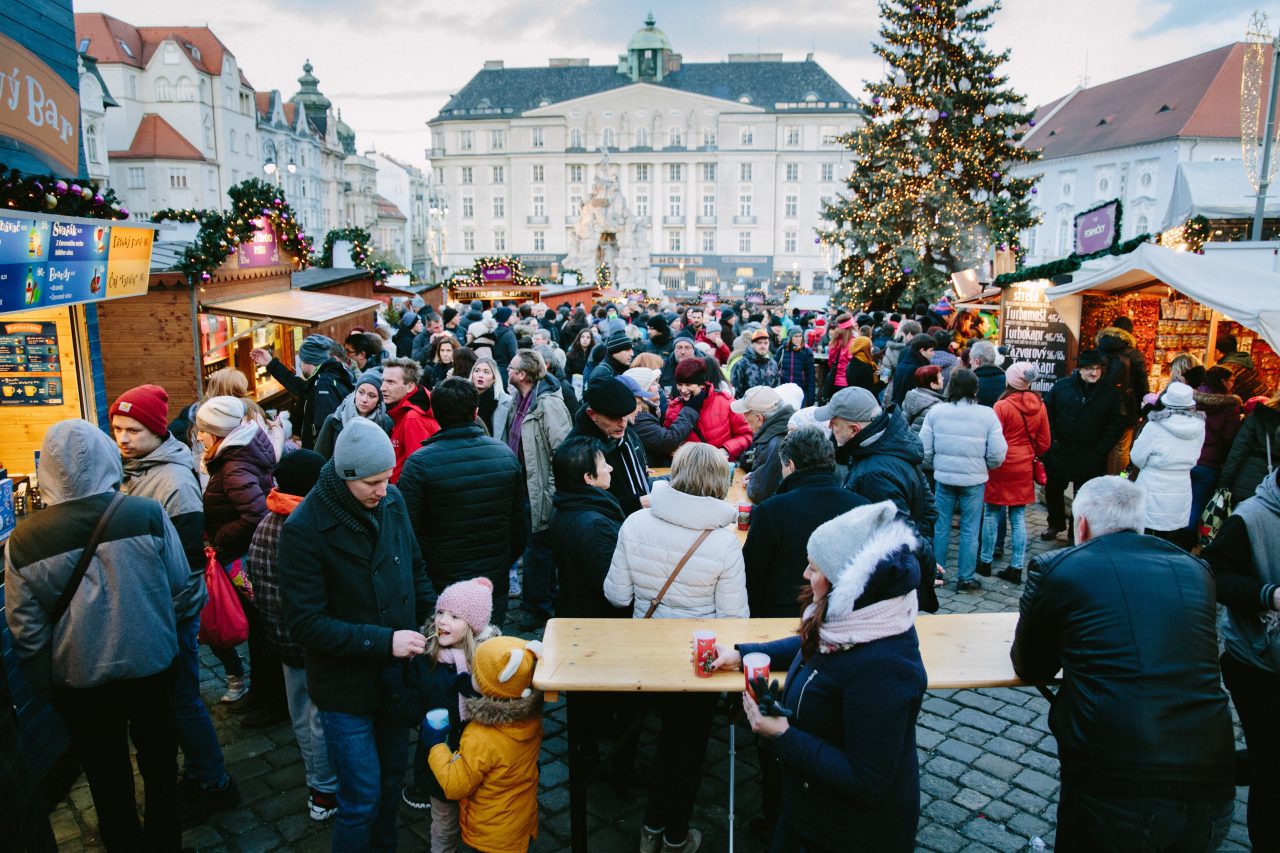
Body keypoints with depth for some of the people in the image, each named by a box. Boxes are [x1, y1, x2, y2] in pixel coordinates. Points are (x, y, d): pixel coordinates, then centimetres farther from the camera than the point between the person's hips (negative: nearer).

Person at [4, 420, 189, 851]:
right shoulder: (148, 514, -20)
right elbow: (180, 585, -9)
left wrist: (46, 681, 8)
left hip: (80, 679, 0)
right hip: (151, 665, 0)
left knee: (107, 774, 21)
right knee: (159, 759, 22)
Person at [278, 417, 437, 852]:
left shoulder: (392, 501, -6)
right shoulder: (303, 530, -21)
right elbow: (307, 624, -20)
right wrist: (383, 640, -24)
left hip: (397, 672, 5)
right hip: (346, 685, -5)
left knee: (392, 776, 22)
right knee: (362, 796, 5)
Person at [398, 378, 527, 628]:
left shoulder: (418, 464, -16)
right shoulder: (506, 455, -3)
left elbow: (407, 532, -13)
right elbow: (519, 526, 5)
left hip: (441, 588, -3)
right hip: (495, 589, 3)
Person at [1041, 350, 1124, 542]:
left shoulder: (1110, 393, -2)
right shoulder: (1062, 386, -1)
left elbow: (1115, 425, -1)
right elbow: (1047, 412, 2)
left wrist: (1100, 451, -9)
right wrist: (1052, 441, -6)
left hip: (1090, 458, -1)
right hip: (1059, 452, 2)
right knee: (1053, 490, 14)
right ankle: (1056, 524, 34)